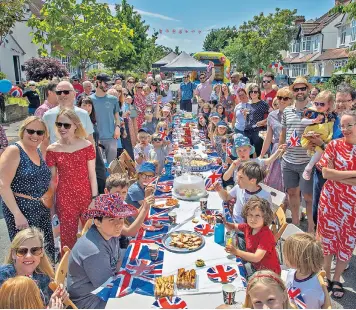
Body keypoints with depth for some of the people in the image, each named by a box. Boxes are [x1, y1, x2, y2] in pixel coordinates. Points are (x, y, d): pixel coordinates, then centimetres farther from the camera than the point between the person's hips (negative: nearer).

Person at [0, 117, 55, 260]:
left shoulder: (39, 152, 9)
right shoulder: (14, 151, -12)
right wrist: (17, 214, -22)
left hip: (42, 210, 7)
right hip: (21, 209, -7)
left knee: (47, 253, 11)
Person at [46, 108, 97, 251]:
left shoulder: (87, 145, -5)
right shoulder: (52, 150, -3)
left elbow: (92, 174, -3)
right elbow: (52, 179, 3)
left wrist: (95, 198, -5)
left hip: (86, 195, 0)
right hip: (64, 198, 0)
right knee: (68, 235, 12)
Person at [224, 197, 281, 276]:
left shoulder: (267, 235, -25)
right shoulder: (248, 226, -6)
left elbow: (256, 258, -31)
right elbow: (233, 227, 11)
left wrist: (236, 252, -39)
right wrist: (224, 223, -10)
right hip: (255, 266, 7)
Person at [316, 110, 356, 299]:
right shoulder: (334, 145, -6)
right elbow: (325, 172, -14)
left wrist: (338, 175, -20)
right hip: (331, 200, -1)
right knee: (327, 237, 12)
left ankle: (337, 279, 32)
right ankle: (326, 275, 31)